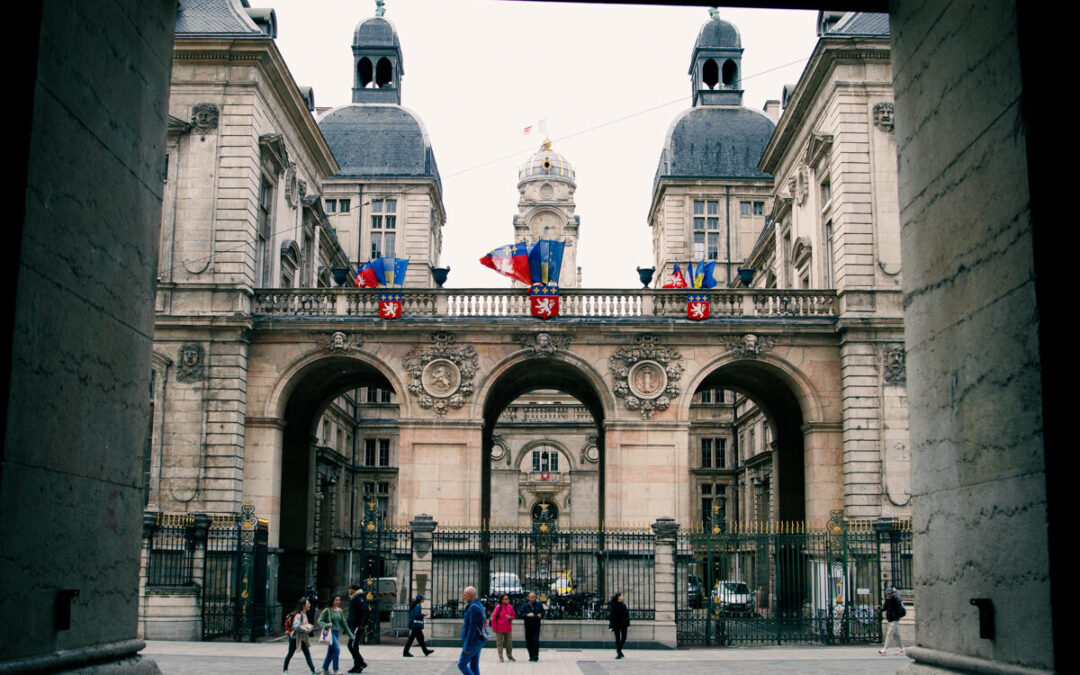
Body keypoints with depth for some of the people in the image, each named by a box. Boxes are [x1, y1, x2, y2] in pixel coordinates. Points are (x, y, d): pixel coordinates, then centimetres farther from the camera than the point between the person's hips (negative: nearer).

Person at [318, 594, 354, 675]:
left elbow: (343, 623, 13)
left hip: (336, 632, 6)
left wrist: (350, 635, 13)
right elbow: (320, 621, -5)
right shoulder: (327, 610, -8)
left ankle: (325, 668, 27)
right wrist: (327, 625, -25)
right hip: (330, 632, -6)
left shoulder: (340, 611, 8)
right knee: (336, 649, -15)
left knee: (331, 652, 12)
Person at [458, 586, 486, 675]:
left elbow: (473, 628, -23)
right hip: (479, 642, 10)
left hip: (472, 642, -10)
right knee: (474, 666, 11)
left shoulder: (473, 608, -18)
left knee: (462, 665, -3)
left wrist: (467, 646, -21)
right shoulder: (479, 605, 13)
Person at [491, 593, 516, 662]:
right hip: (499, 629, -4)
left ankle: (509, 655, 25)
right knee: (499, 643, 2)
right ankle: (500, 657, 11)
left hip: (508, 628, 4)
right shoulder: (498, 607, -11)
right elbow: (493, 617, -8)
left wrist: (510, 617, -8)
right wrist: (494, 627, -8)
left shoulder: (510, 607, 3)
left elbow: (514, 615, 16)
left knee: (509, 642, 8)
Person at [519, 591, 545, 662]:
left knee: (536, 640, -12)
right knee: (529, 642, 3)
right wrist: (527, 615, -22)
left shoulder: (539, 605, 7)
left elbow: (543, 612, 17)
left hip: (536, 626, -1)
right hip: (528, 626, 1)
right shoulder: (525, 606, 2)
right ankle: (531, 656, 14)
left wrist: (540, 615, -5)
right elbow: (520, 615, -6)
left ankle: (535, 656, -7)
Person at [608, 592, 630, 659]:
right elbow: (610, 616, -10)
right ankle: (619, 653, 5)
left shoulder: (623, 605, 4)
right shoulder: (612, 606, -10)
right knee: (617, 638, -2)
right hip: (616, 625, -5)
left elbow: (627, 615, 8)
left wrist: (628, 625, 5)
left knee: (624, 637, 6)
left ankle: (619, 649, 30)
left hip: (623, 624, 5)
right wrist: (611, 626, -12)